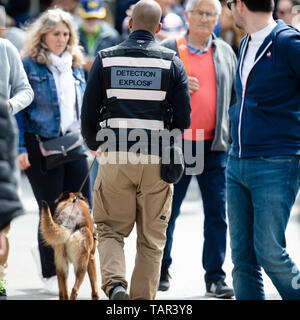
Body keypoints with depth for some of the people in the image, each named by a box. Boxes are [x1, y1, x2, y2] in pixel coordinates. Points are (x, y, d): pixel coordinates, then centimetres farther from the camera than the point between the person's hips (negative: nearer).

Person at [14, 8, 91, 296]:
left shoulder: (75, 67, 13)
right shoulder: (29, 65, -5)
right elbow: (18, 109, -7)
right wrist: (20, 148, -13)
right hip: (41, 146, -5)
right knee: (51, 212, -1)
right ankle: (51, 275, 12)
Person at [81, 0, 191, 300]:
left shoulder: (106, 59, 3)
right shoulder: (171, 63, 1)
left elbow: (88, 112, 5)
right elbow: (183, 117, 0)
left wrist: (95, 145, 23)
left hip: (114, 159, 0)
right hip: (156, 162, 0)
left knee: (110, 230, 10)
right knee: (151, 239, 10)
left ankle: (114, 283, -14)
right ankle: (143, 297, 8)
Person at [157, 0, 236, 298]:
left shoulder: (226, 52, 11)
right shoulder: (168, 50, 1)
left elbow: (235, 95, 15)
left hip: (214, 145, 2)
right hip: (176, 143, -2)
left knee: (217, 213, 0)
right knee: (167, 211, 5)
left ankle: (215, 277, 7)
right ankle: (160, 270, 19)